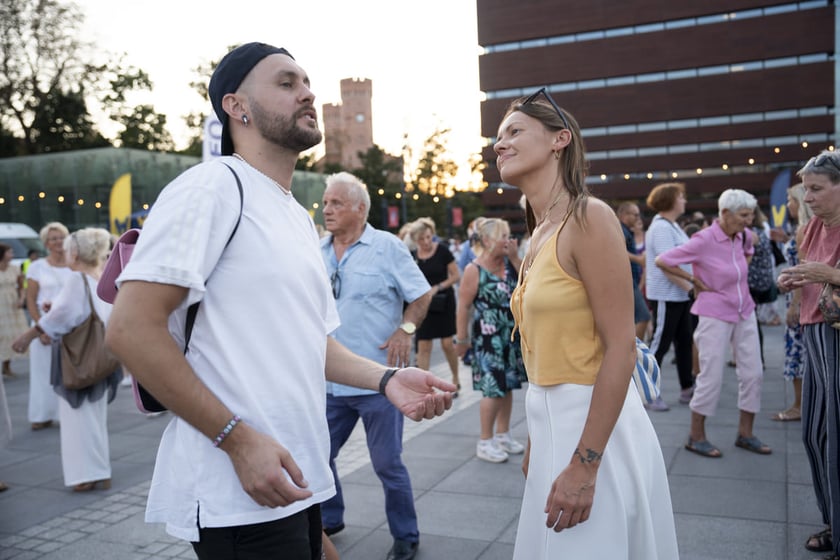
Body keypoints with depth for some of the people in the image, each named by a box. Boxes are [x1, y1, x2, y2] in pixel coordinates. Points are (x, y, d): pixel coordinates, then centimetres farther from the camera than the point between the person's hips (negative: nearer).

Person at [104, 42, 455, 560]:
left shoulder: (300, 219, 15)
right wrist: (239, 439, -20)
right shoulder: (214, 186, -11)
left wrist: (387, 379, 1)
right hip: (238, 494, -8)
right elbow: (130, 329, -18)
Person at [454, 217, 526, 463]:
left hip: (512, 335, 6)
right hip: (487, 338, -6)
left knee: (508, 386, 13)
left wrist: (515, 258, -6)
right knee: (494, 389, -4)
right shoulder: (474, 270, -13)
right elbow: (463, 306, -12)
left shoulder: (509, 263, 5)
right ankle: (485, 442, 10)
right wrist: (461, 339, -10)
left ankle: (502, 434, 29)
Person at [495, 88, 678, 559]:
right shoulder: (541, 233, 9)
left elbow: (621, 347, -20)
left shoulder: (589, 217, -16)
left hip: (593, 422, -8)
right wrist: (536, 442, 15)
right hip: (553, 420, 8)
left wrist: (584, 464, -21)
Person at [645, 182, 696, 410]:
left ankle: (687, 389, 23)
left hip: (680, 295, 10)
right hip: (666, 295, -10)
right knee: (660, 344, -3)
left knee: (684, 341, 14)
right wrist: (690, 287, -23)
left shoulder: (672, 226, 15)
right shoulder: (661, 227, -16)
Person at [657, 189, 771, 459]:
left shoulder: (743, 236, 2)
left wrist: (740, 273, 12)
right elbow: (662, 260, -17)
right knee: (712, 376, -3)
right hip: (715, 315, -7)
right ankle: (696, 437, 11)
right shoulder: (703, 240, -19)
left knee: (753, 372, 8)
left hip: (745, 312, 7)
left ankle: (745, 434, 22)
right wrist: (694, 280, -12)